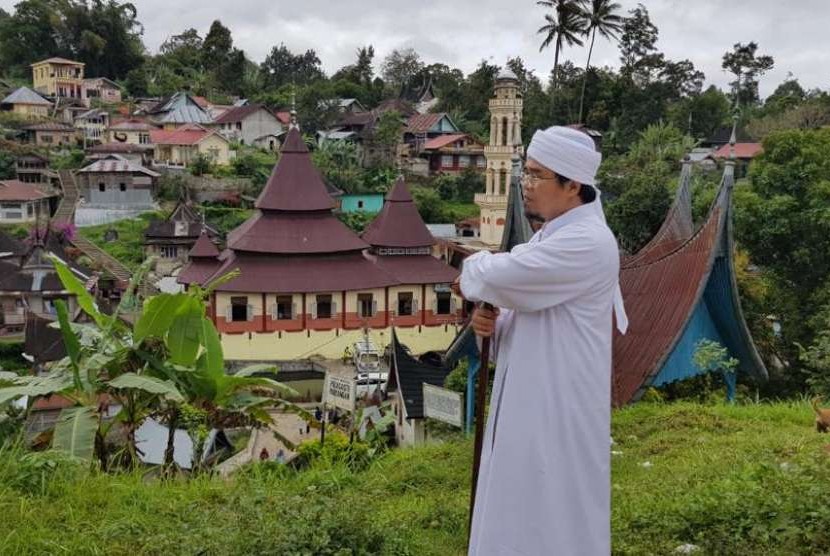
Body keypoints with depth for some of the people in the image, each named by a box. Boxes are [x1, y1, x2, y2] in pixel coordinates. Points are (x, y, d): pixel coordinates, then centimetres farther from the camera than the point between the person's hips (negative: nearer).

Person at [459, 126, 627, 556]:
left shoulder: (587, 242, -21)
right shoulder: (551, 235, 10)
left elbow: (502, 276, -28)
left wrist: (473, 271, -5)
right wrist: (493, 323, -5)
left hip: (561, 411, -9)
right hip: (531, 402, 9)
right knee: (521, 519, 20)